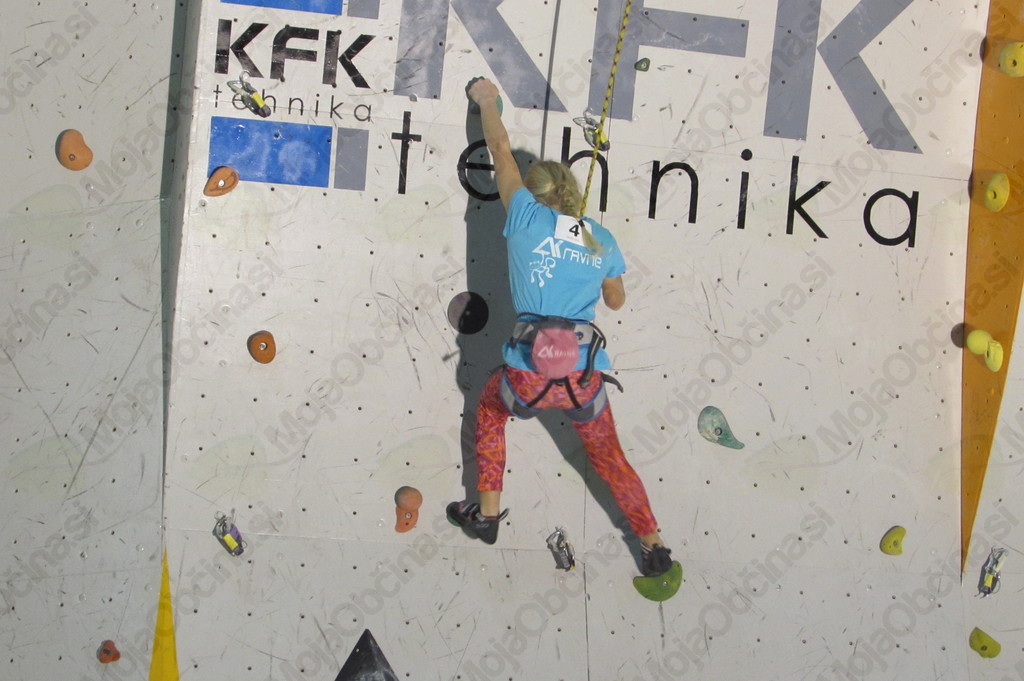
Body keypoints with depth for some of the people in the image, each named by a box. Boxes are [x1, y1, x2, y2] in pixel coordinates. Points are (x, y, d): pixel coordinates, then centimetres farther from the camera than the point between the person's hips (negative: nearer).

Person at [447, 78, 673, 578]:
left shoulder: (527, 219, 2)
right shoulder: (602, 241, 10)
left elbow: (501, 151, 17)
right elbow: (616, 300, 25)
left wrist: (487, 101, 32)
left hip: (529, 377, -2)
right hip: (586, 380, 2)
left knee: (490, 407, 31)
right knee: (609, 457, 24)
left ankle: (487, 513, 32)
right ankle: (653, 545, 28)